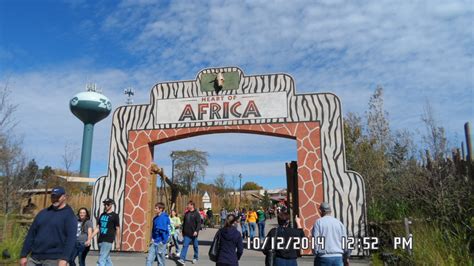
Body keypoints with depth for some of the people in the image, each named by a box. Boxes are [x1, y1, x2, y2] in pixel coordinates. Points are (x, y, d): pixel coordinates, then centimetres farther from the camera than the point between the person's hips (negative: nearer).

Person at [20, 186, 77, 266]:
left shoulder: (69, 215, -2)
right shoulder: (43, 213, 15)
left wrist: (64, 258, -22)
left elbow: (71, 238, -12)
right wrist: (24, 255, 9)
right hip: (34, 258, 5)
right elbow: (31, 234, 15)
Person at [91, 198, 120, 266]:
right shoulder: (102, 215, 13)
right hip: (100, 240, 6)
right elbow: (97, 228, 16)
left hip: (108, 241, -6)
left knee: (101, 260, -10)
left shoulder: (114, 216, -4)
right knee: (107, 259, 14)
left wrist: (117, 243, -6)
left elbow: (117, 230, -4)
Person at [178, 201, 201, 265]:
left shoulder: (196, 213, -7)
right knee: (185, 246, -5)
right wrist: (183, 231, 19)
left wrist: (196, 231, -24)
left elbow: (199, 223, -13)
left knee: (195, 246, 11)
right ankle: (182, 259, -9)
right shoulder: (186, 213, 10)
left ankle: (196, 258, 26)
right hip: (187, 234, 4)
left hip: (193, 234, -4)